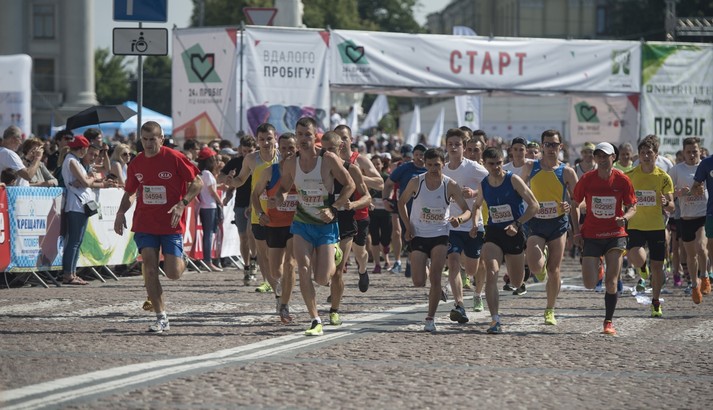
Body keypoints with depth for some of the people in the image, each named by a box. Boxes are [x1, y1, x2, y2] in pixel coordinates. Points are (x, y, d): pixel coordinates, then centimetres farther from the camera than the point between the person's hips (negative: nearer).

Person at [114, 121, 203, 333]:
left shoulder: (175, 158, -9)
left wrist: (182, 204, -19)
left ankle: (181, 262, 31)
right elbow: (129, 192, 18)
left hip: (171, 225, -3)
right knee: (150, 270, -9)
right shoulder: (136, 164, 5)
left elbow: (198, 182, -5)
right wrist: (121, 212, 0)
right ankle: (161, 318, -2)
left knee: (173, 274, -8)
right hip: (144, 225, 3)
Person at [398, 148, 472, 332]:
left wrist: (459, 218, -31)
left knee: (436, 278, -12)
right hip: (418, 235, 1)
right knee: (418, 282, -5)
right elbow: (401, 202, 7)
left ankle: (430, 318, -3)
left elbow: (467, 210, -8)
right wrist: (408, 226, -4)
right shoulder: (416, 182, -9)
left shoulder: (450, 185, -10)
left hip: (440, 235, -1)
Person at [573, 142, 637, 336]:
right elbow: (574, 205, 7)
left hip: (615, 234, -1)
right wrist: (576, 231, -1)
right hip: (591, 235, 1)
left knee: (611, 282, -8)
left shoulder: (622, 180, -5)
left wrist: (624, 218, -19)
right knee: (589, 284, -6)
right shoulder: (586, 179, -4)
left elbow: (632, 207, 3)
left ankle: (609, 322, 7)